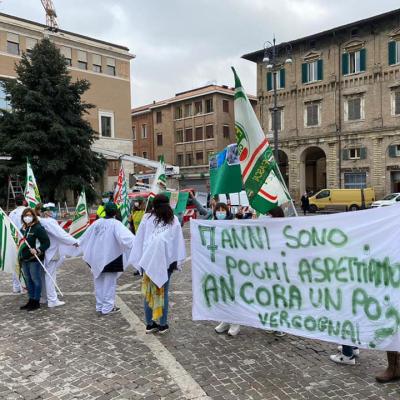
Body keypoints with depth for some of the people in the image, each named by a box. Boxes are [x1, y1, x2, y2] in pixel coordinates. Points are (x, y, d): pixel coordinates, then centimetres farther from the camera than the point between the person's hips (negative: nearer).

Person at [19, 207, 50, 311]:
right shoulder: (23, 228, 12)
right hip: (24, 259, 8)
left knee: (36, 279, 0)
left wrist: (37, 250, -27)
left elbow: (47, 242, -16)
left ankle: (36, 302, 8)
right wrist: (20, 256, 21)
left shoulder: (38, 228, -12)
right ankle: (31, 300, 25)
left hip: (34, 259, -8)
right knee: (28, 280, 14)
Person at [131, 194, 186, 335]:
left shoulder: (147, 218, -1)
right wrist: (178, 262, 2)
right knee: (163, 292, 8)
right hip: (166, 260, 0)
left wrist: (139, 260, 5)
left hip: (148, 260, 1)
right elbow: (178, 242, -2)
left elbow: (139, 240, 0)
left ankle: (150, 324, 16)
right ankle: (163, 324, 13)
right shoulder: (173, 220, -1)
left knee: (149, 291, 10)